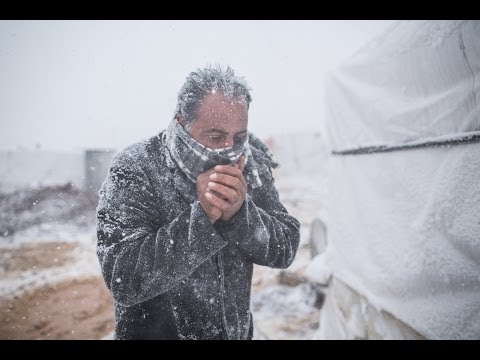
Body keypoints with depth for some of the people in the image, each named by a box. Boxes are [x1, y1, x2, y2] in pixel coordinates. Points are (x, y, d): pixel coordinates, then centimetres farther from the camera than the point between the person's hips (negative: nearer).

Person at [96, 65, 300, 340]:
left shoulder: (251, 165, -11)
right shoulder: (135, 172, -22)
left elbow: (286, 251, -13)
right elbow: (122, 280, -28)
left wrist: (240, 213, -31)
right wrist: (201, 217, -36)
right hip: (155, 331, -3)